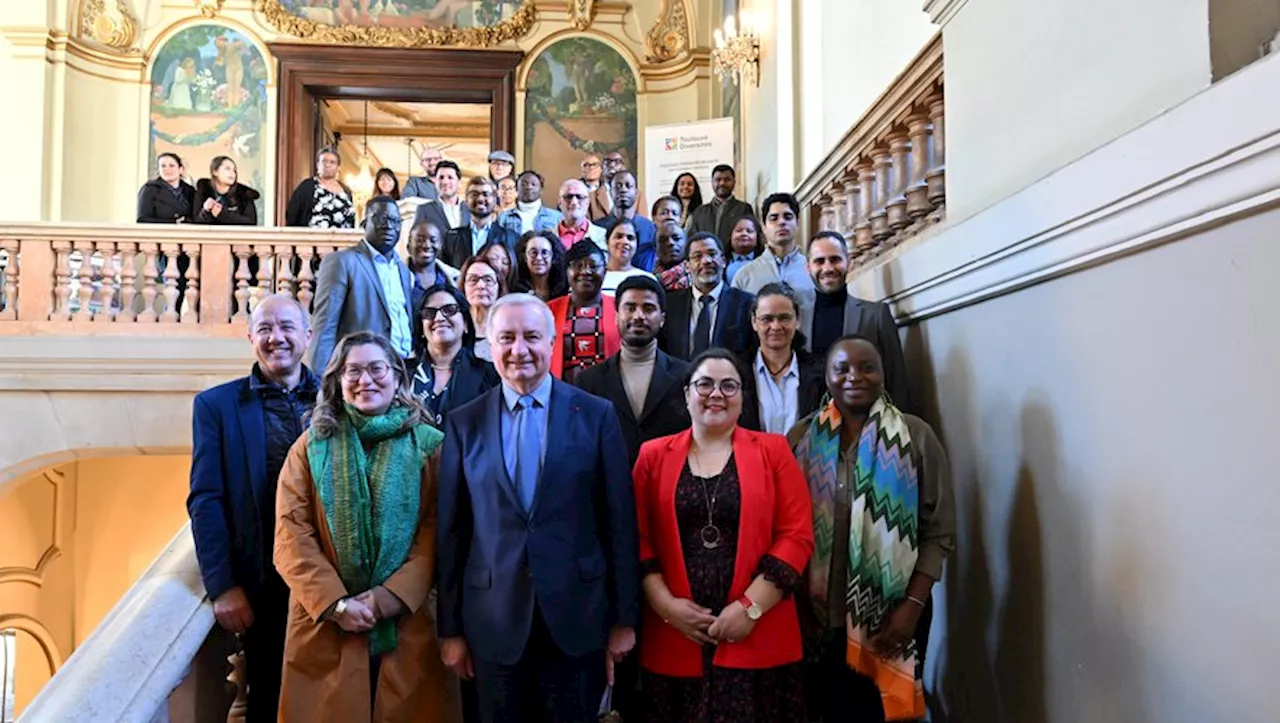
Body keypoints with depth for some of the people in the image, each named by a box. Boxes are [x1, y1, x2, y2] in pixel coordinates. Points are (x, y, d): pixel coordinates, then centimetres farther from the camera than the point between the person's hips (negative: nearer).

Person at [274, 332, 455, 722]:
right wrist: (336, 603, -12)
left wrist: (388, 598, -14)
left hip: (406, 621, 0)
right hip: (324, 624, 1)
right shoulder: (311, 447, 5)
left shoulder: (429, 445, 2)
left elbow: (436, 531, -4)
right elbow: (291, 535, -2)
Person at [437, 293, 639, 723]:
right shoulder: (464, 423, 2)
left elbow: (619, 521, -1)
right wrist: (451, 628, 3)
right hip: (494, 621, 1)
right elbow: (452, 531, 3)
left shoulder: (596, 415, -1)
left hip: (577, 618, -1)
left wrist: (624, 618, -1)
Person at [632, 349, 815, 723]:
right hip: (673, 638, 1)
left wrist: (750, 607, -10)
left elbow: (797, 535, -3)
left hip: (758, 637, -1)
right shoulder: (654, 454, 7)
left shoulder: (773, 450, 4)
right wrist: (665, 604, -8)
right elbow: (640, 538, 3)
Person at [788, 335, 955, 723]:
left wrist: (913, 605, -12)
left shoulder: (916, 437, -3)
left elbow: (939, 532, -4)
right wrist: (796, 604, -1)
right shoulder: (801, 439, 2)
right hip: (819, 616, 2)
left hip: (891, 615, -1)